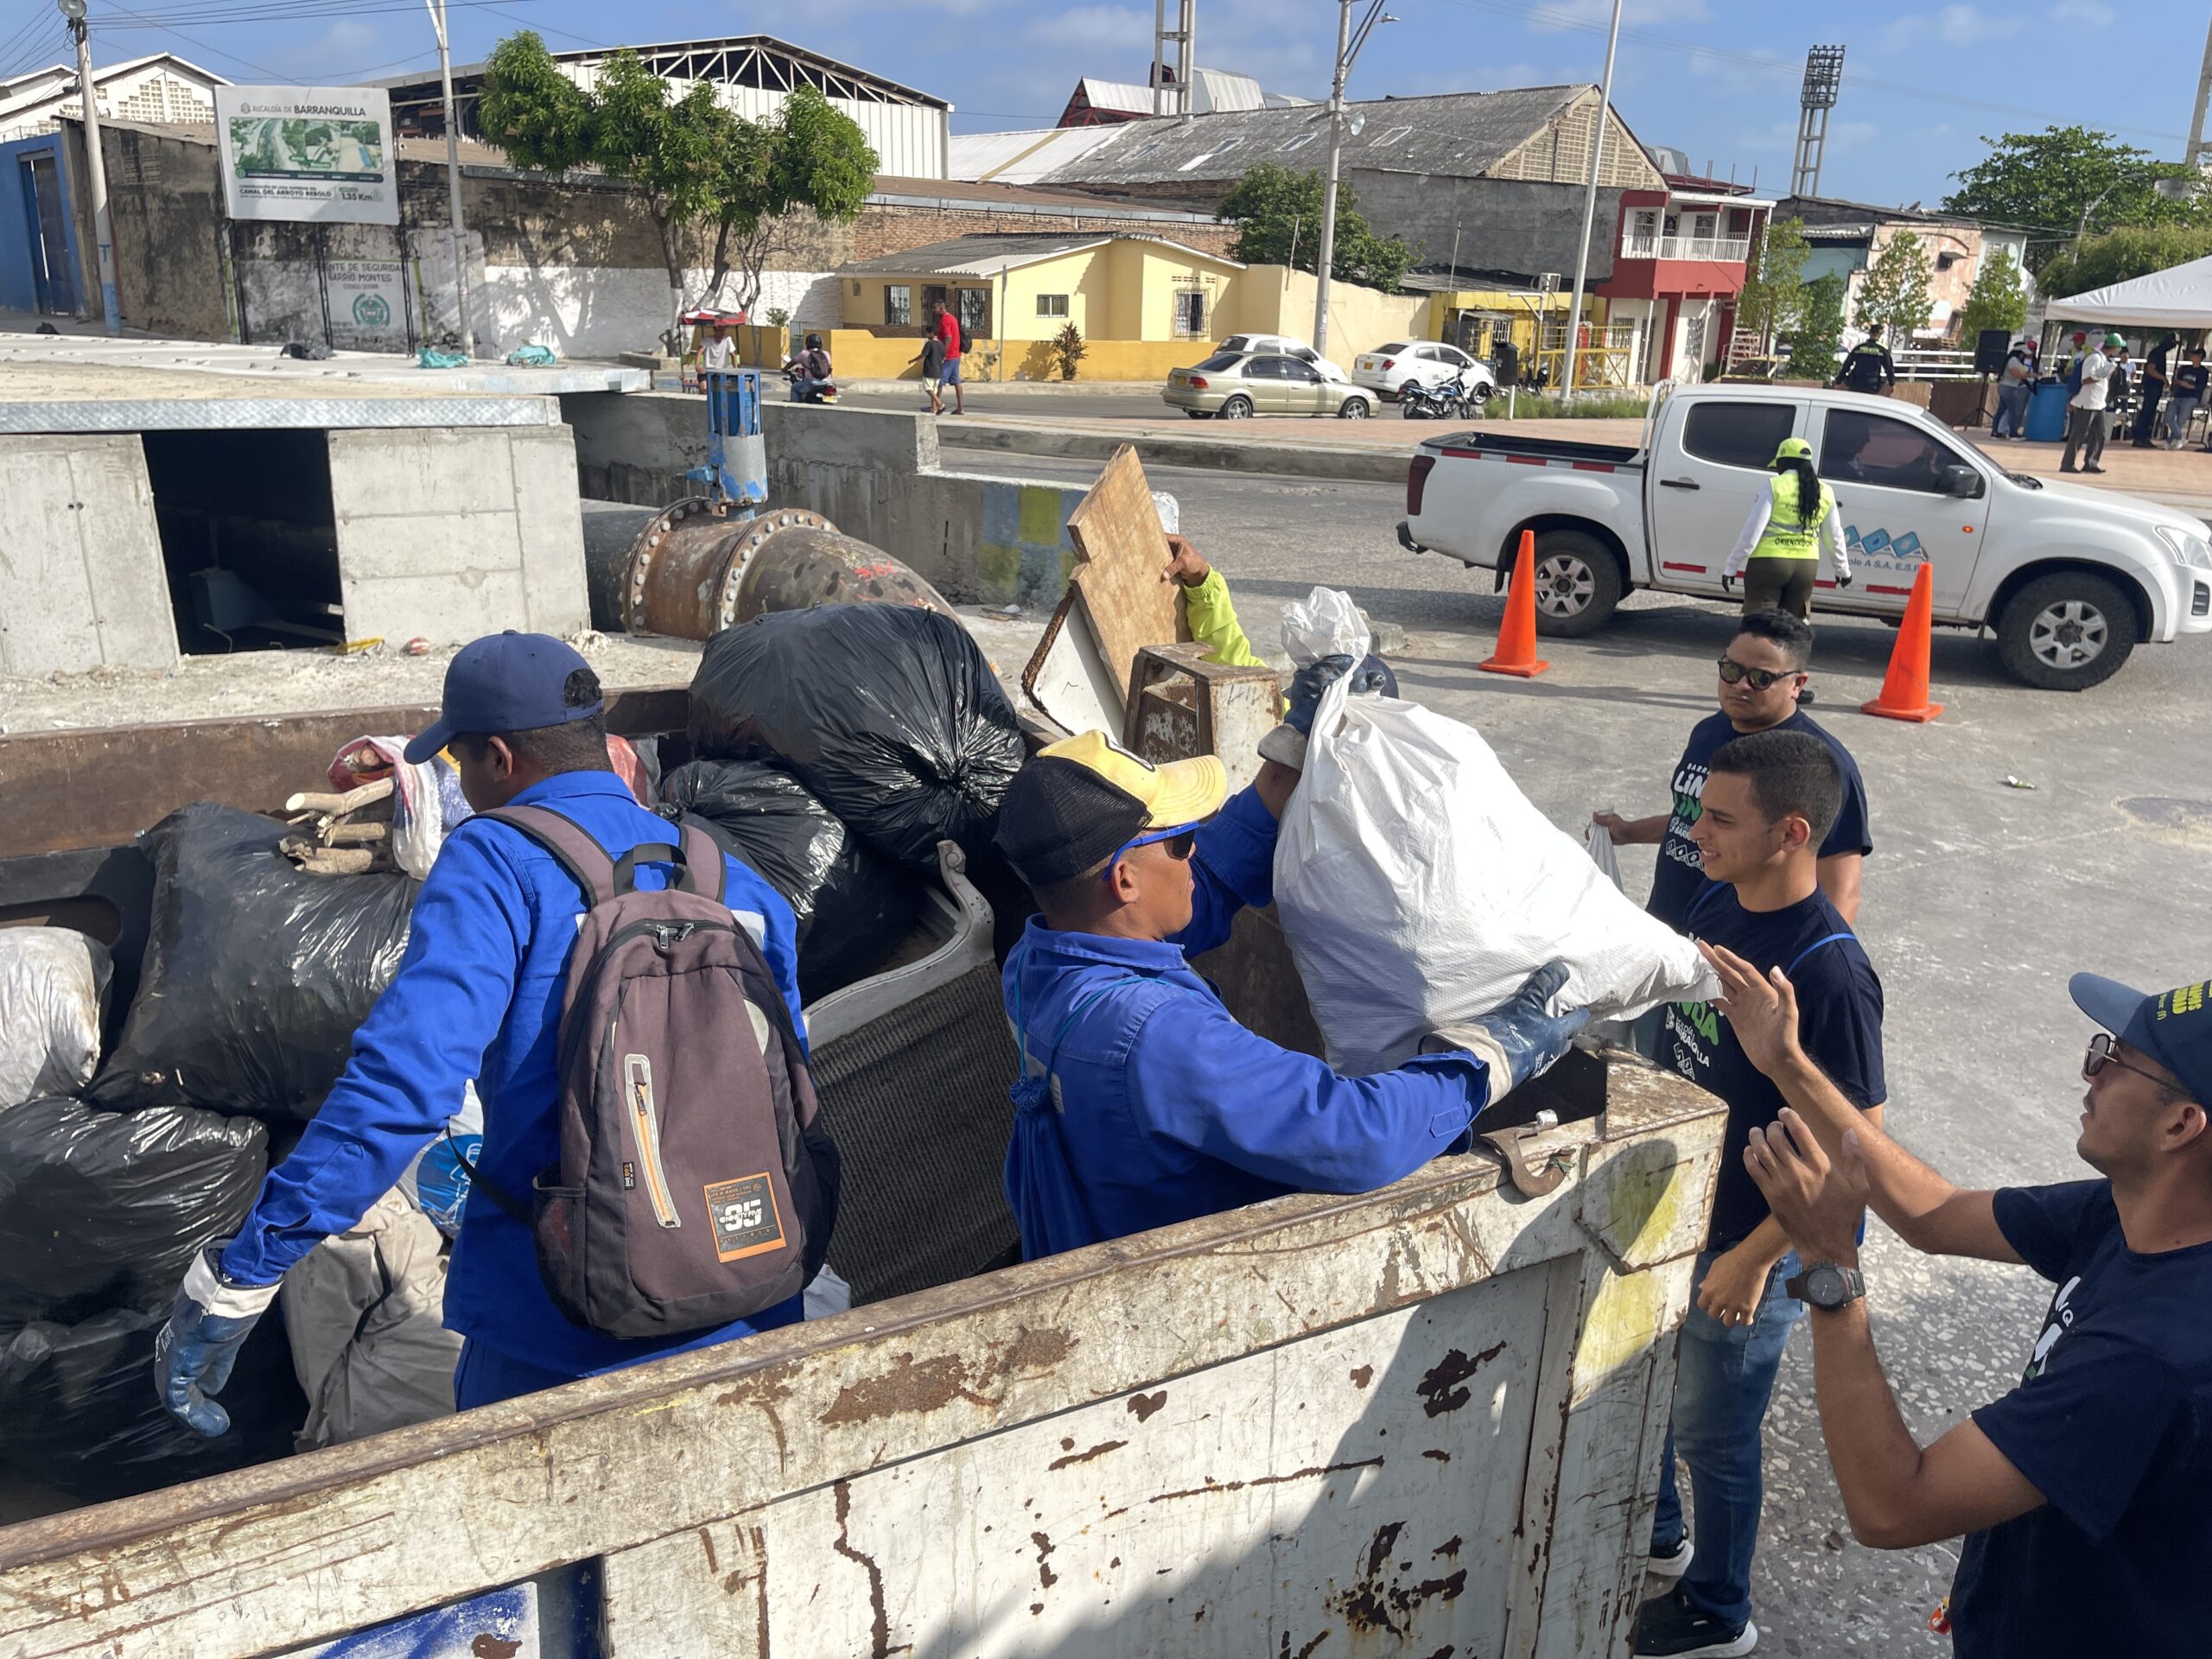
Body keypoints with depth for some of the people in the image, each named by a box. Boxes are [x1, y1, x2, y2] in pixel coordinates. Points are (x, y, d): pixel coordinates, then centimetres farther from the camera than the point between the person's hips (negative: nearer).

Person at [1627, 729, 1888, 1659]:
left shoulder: (1828, 972, -29)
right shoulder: (1718, 905, -5)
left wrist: (1753, 1258, -21)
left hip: (1747, 1242, -8)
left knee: (1711, 1433, 12)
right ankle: (1654, 1536, 51)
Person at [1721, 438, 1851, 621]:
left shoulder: (1774, 486, -6)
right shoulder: (1824, 492, 8)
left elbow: (1753, 530, -10)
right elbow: (1834, 537, 15)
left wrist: (1731, 566, -5)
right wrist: (1843, 570, 29)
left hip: (1769, 563, -4)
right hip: (1806, 565, 5)